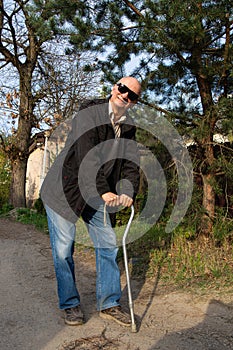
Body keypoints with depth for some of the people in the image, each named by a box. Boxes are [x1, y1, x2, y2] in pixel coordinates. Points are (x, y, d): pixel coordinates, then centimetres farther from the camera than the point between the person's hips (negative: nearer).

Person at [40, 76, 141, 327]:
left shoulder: (128, 127, 5)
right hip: (64, 190, -5)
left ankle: (109, 304, 18)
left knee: (108, 245, 5)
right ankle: (70, 305, 18)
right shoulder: (89, 113, -15)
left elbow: (131, 163, -1)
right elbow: (87, 157, -25)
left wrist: (128, 192, -20)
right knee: (63, 250, 0)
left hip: (96, 194, 6)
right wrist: (104, 192, -31)